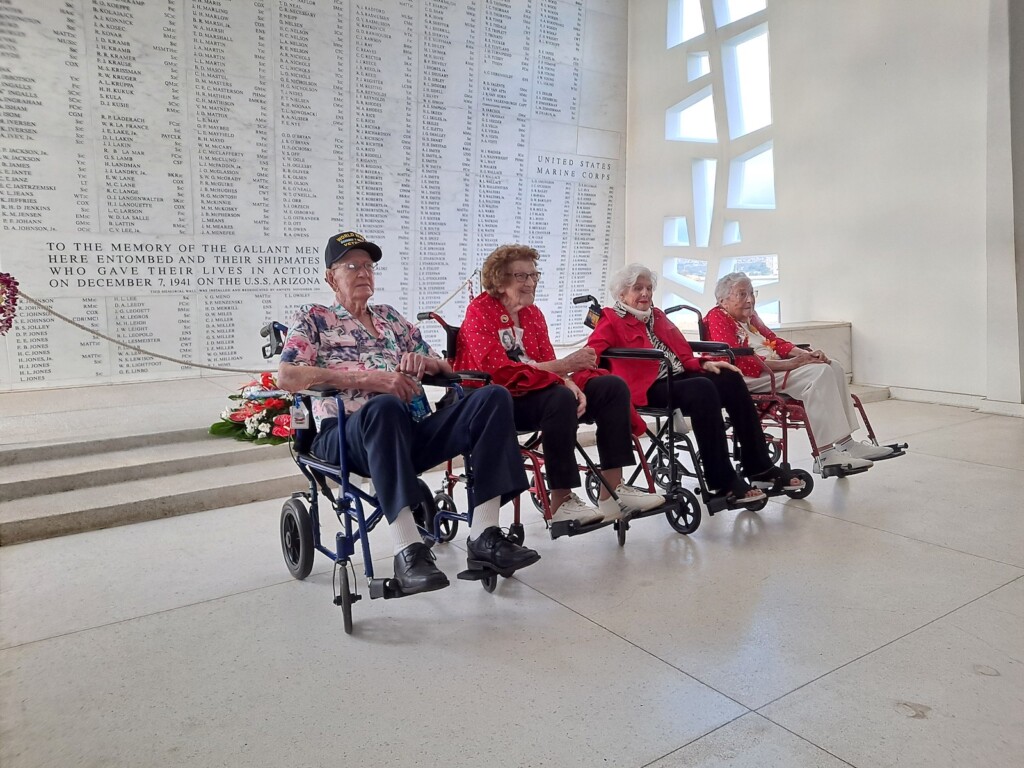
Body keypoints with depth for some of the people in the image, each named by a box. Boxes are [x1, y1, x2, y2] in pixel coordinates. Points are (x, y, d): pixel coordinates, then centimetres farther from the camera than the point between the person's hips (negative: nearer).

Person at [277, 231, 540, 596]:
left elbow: (445, 368, 27)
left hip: (411, 431, 5)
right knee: (384, 406, -40)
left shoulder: (390, 316, 28)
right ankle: (408, 550, -40)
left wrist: (422, 361, 0)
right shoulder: (313, 318, 14)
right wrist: (369, 378, -15)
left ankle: (484, 535, -25)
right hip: (348, 434, -5)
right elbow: (288, 377, -6)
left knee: (494, 397, -18)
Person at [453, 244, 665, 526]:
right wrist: (564, 367, -29)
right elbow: (501, 372, -23)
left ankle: (612, 491, -11)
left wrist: (570, 383, -18)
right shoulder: (479, 311, -10)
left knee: (613, 386, -8)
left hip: (536, 391, 8)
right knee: (560, 398, -36)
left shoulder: (533, 313, 12)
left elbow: (547, 363, 7)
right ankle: (561, 503, -27)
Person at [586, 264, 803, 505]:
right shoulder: (612, 320, 3)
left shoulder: (657, 315, 24)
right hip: (649, 387, -8)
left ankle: (759, 467, -9)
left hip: (678, 377, 8)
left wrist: (704, 364, 5)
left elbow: (682, 356, 24)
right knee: (702, 389, -32)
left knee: (729, 378, -13)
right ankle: (723, 483, -29)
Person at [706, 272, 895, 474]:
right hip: (749, 378, -10)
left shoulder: (749, 317, 22)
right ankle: (824, 455, -28)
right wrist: (788, 364, -21)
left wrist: (805, 354, -1)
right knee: (818, 373, -23)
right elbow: (737, 361, -19)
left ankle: (846, 443, -6)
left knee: (832, 367, -2)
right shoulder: (717, 318, -7)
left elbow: (775, 342, 20)